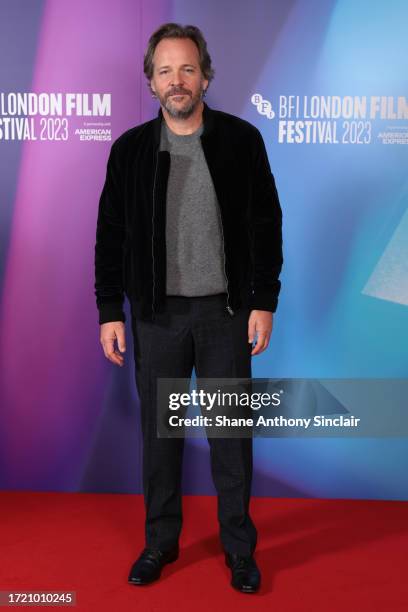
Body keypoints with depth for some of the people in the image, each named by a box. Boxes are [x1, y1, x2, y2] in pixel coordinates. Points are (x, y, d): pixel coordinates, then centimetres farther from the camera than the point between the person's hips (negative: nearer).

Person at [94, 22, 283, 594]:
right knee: (159, 430, 11)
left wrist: (264, 302, -6)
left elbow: (265, 225, 0)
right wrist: (110, 313, -1)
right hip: (157, 312, 2)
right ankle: (161, 540, 30)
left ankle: (239, 546, 27)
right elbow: (111, 236, 4)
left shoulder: (241, 139, -1)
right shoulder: (130, 148, 3)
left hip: (225, 310, -1)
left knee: (230, 431, 8)